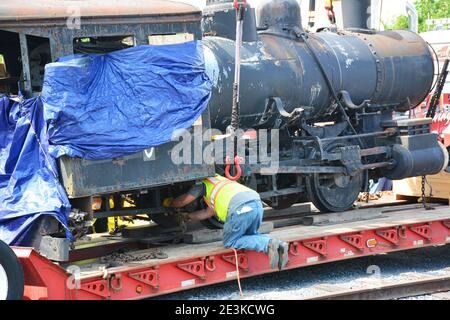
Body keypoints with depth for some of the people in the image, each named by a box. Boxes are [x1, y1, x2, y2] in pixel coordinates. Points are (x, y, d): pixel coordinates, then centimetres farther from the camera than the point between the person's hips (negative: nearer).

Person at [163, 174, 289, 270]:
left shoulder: (204, 182, 22)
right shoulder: (220, 180, 43)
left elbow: (183, 201, 20)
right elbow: (208, 212, 46)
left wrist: (169, 203, 40)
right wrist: (187, 216, 54)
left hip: (241, 208, -8)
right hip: (257, 202, 8)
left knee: (230, 242, 5)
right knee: (250, 235, 28)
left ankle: (268, 244, -16)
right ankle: (279, 245, 0)